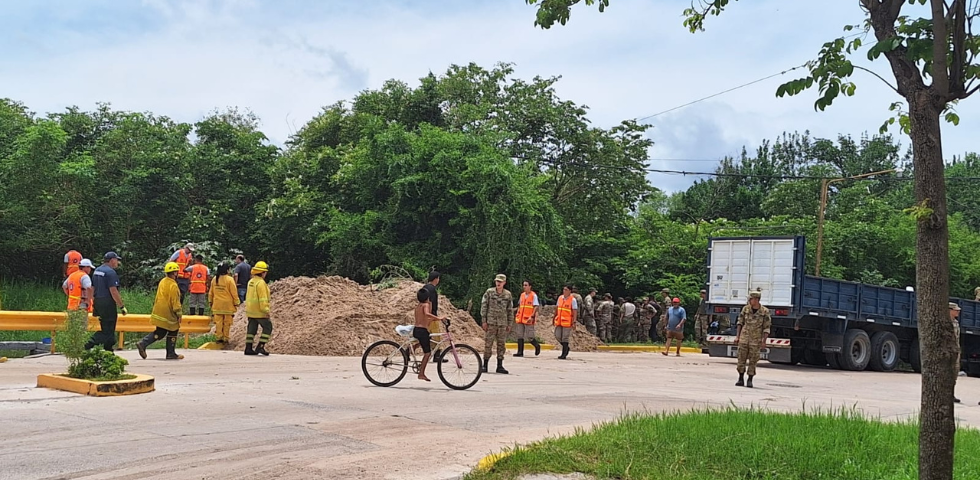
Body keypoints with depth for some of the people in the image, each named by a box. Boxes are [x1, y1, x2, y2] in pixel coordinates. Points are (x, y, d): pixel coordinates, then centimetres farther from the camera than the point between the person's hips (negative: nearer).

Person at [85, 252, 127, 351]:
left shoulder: (96, 271, 15)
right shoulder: (110, 272, -13)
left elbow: (92, 289, 18)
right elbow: (113, 291, -18)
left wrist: (94, 303, 24)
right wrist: (122, 306, -14)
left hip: (98, 303, 9)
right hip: (108, 304, -9)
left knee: (106, 329, 15)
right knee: (108, 331, -6)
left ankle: (109, 352, 18)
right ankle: (88, 345, -19)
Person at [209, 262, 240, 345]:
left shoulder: (214, 279, 1)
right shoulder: (229, 279, -13)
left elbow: (211, 292, 10)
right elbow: (234, 293, -11)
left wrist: (210, 301, 22)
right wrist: (236, 302, 0)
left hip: (217, 305, 4)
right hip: (228, 305, -3)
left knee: (218, 322, 8)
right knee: (227, 323, 6)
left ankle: (219, 338, 10)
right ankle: (225, 339, 9)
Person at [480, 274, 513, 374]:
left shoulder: (508, 294, 7)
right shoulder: (489, 292, 1)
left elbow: (510, 310, 12)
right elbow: (483, 306, 1)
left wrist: (509, 324, 9)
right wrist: (484, 321, -4)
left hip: (503, 324, 2)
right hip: (491, 322, -2)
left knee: (501, 345, 5)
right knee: (488, 344, -3)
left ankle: (500, 366, 11)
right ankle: (485, 365, 4)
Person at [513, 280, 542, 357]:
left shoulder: (533, 295, -6)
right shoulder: (522, 295, 13)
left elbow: (536, 307, -11)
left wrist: (532, 316, -20)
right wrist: (517, 314, 13)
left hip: (528, 320, -6)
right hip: (520, 319, 7)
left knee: (529, 336, -4)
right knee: (519, 336, 4)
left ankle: (537, 346, 21)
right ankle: (520, 352, 8)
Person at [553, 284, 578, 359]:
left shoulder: (572, 300, -7)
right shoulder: (560, 298, 10)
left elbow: (575, 311, -9)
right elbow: (557, 309, 19)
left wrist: (574, 322, -16)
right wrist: (554, 318, 19)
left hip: (567, 322, -6)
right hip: (559, 321, 6)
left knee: (565, 338, -2)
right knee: (557, 336, 5)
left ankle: (564, 355, 6)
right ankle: (566, 347, 28)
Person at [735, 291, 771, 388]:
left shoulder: (765, 311, -5)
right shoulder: (745, 309, 3)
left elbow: (767, 327, -3)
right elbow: (740, 323, 10)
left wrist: (764, 340, -10)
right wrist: (737, 336, 5)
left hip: (756, 340, -2)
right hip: (744, 338, 2)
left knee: (752, 361, 0)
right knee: (741, 359, 2)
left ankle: (750, 380, 8)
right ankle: (741, 379, 11)